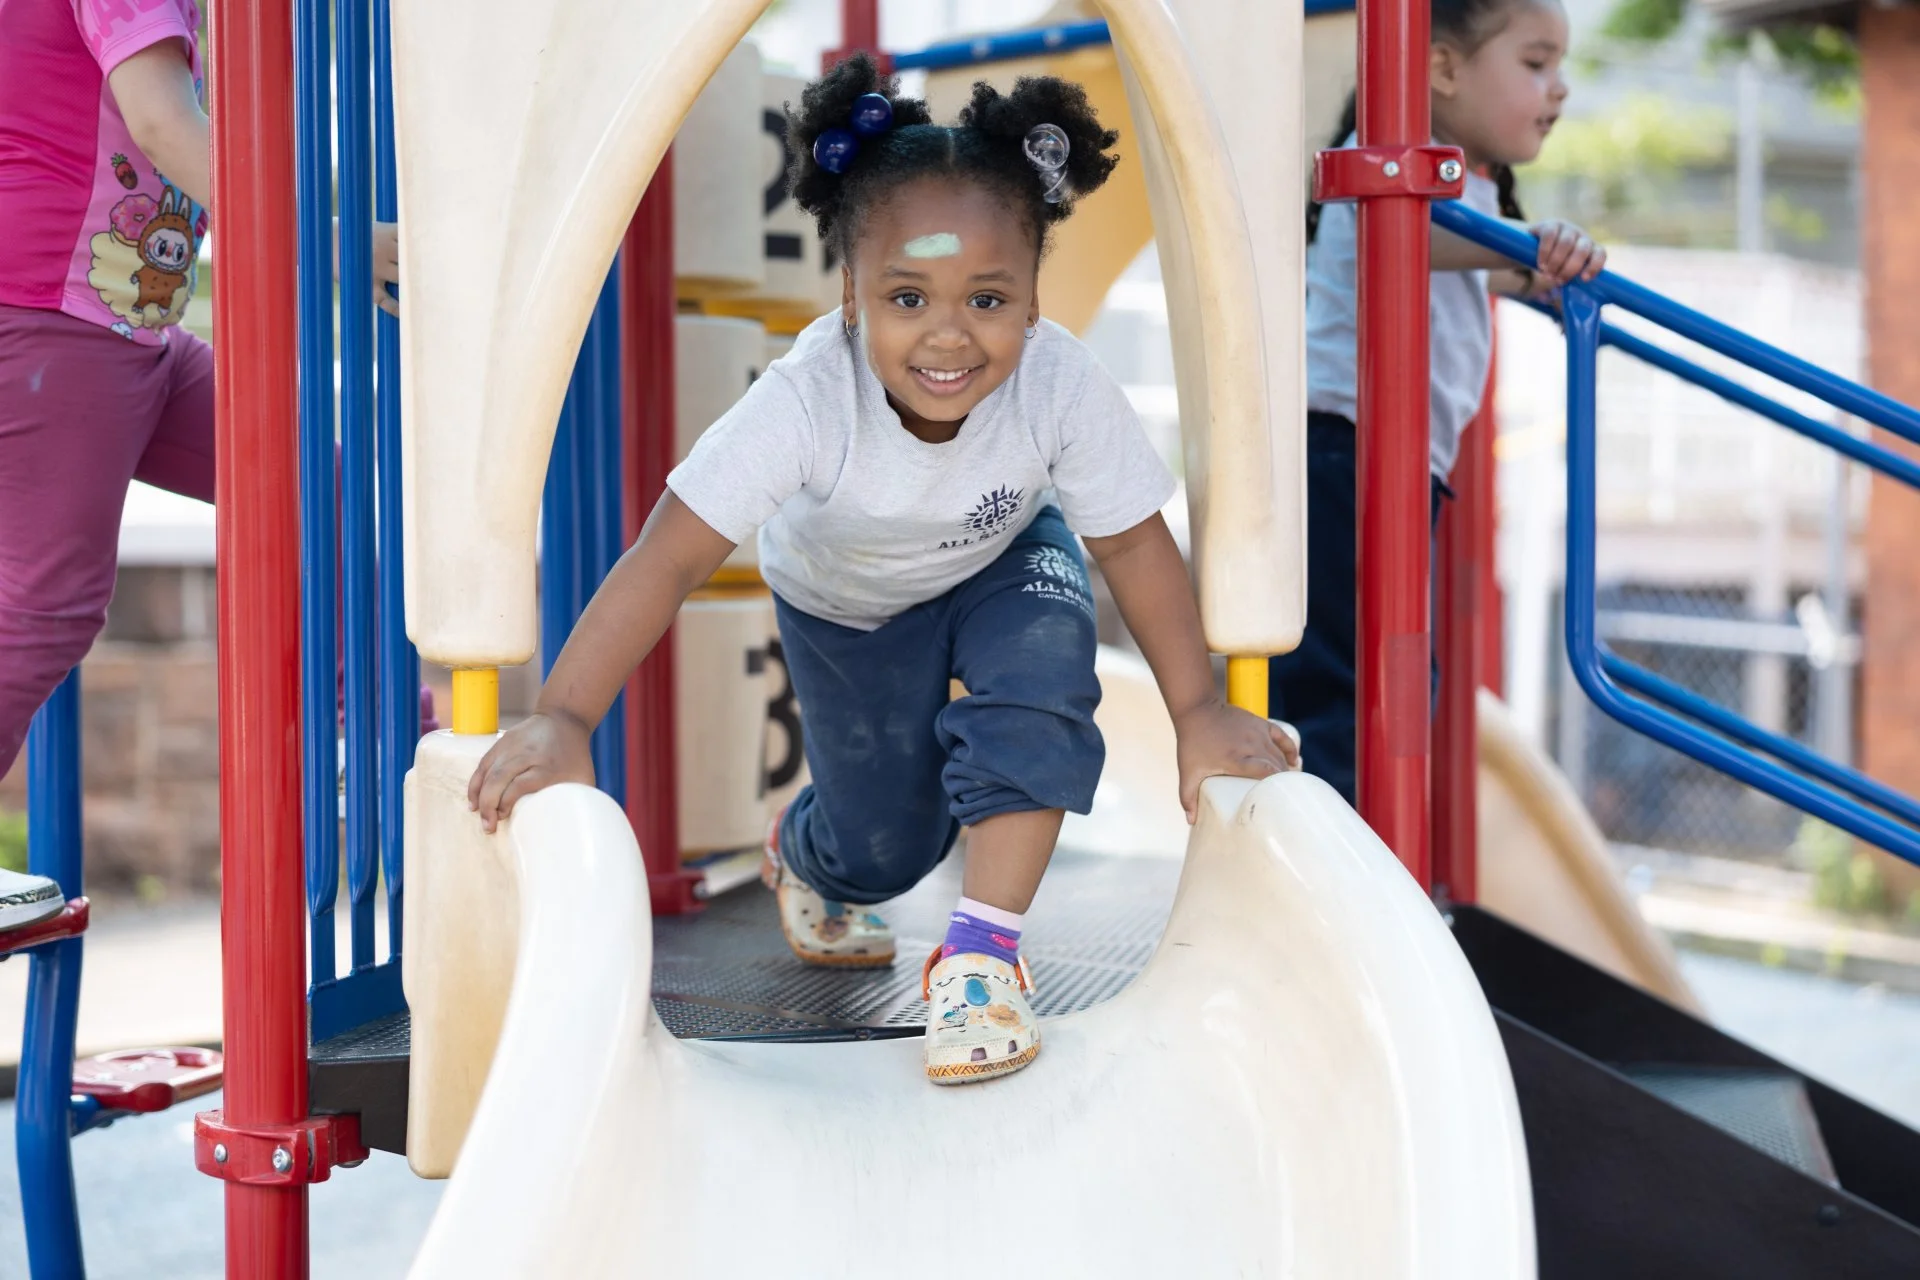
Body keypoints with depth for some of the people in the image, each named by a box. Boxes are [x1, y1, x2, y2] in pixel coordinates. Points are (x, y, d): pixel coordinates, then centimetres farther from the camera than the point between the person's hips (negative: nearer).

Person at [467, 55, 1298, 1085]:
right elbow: (667, 559, -41)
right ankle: (803, 852, 44)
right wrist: (562, 718, -49)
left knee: (1044, 665, -32)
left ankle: (983, 947, -17)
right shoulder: (805, 400, -41)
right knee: (882, 852, 4)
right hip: (844, 600, -1)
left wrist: (1199, 711, -23)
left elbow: (1133, 543, -22)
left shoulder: (1062, 385, -36)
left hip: (1003, 561, 1)